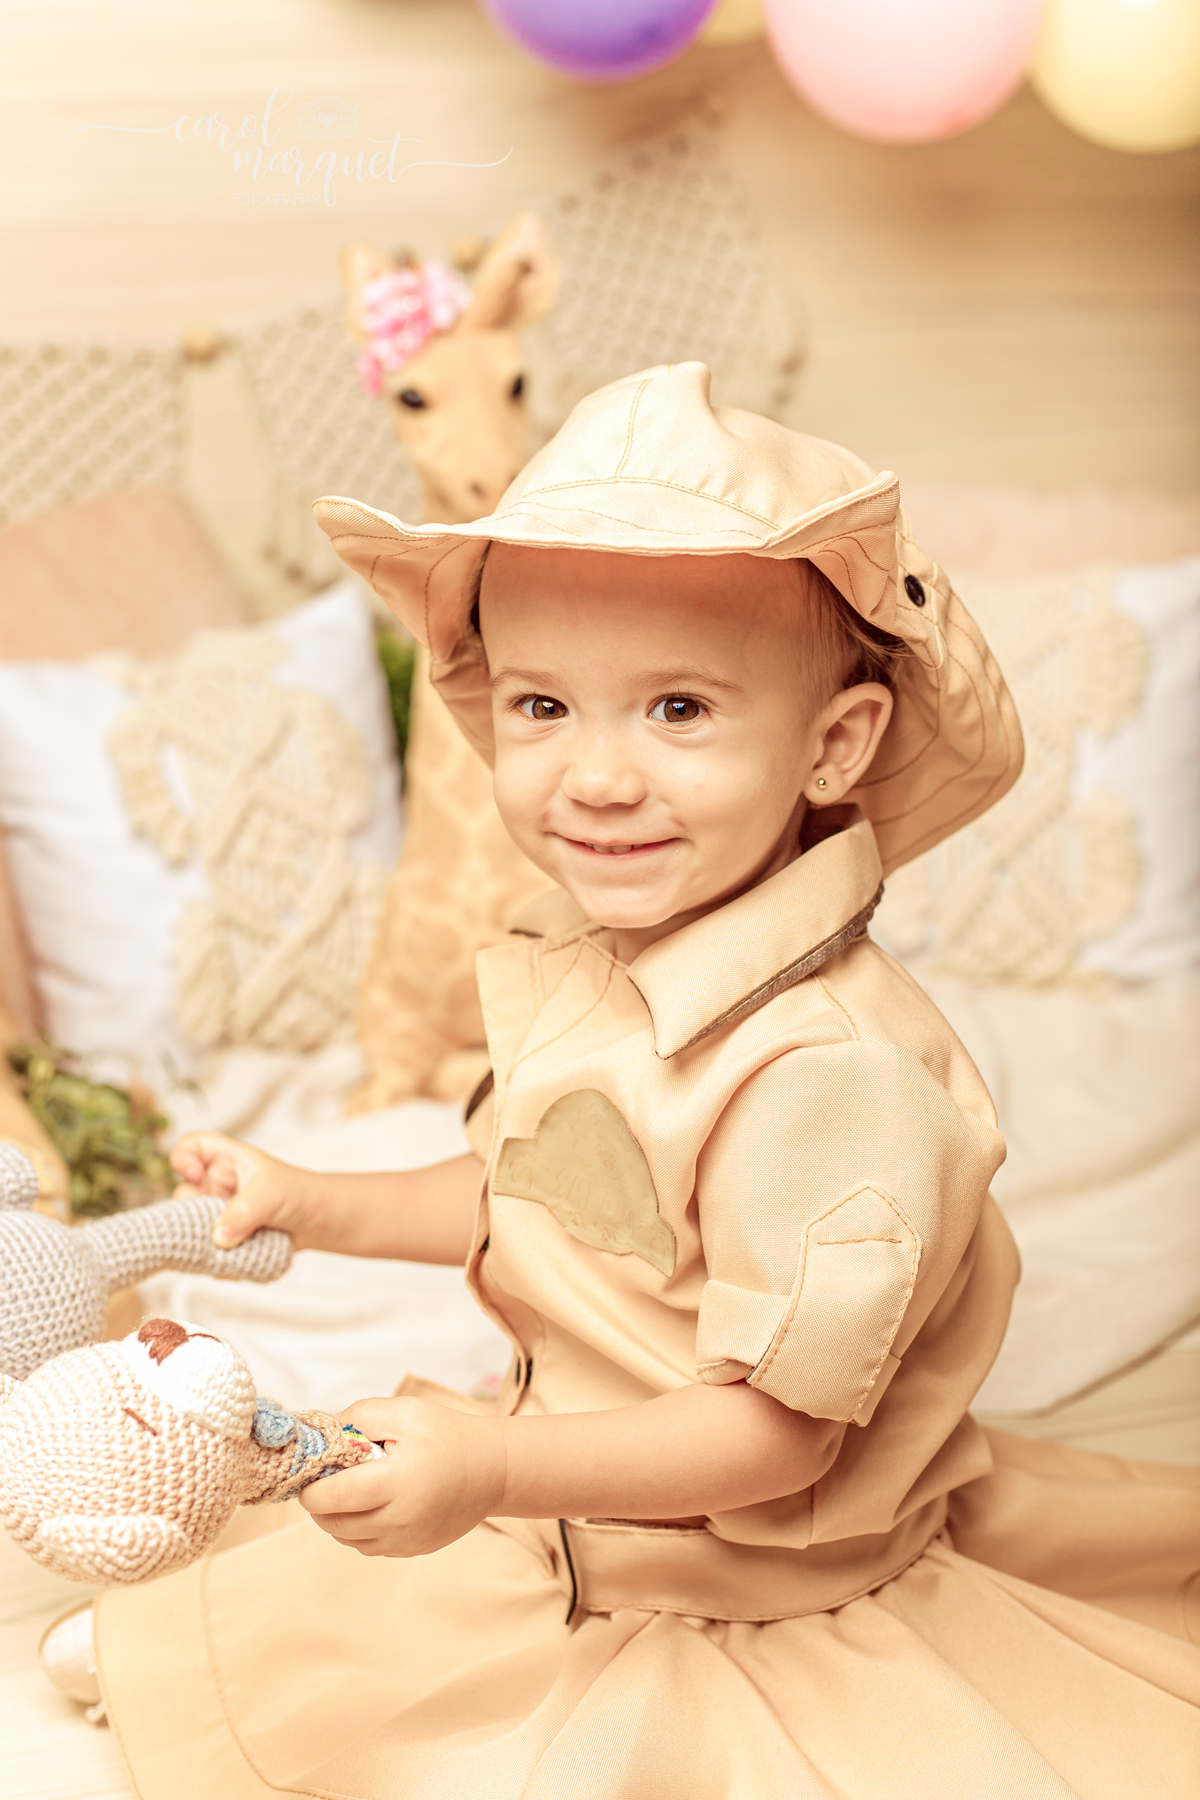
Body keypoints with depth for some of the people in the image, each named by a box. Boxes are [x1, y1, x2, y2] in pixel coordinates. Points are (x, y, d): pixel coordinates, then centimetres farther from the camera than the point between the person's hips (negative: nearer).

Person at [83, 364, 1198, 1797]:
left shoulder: (824, 1068, -35)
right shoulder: (578, 958, -7)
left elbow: (781, 1428, -29)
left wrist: (497, 1470, -36)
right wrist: (316, 1206, 6)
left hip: (755, 1625, -8)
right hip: (555, 1561, 8)